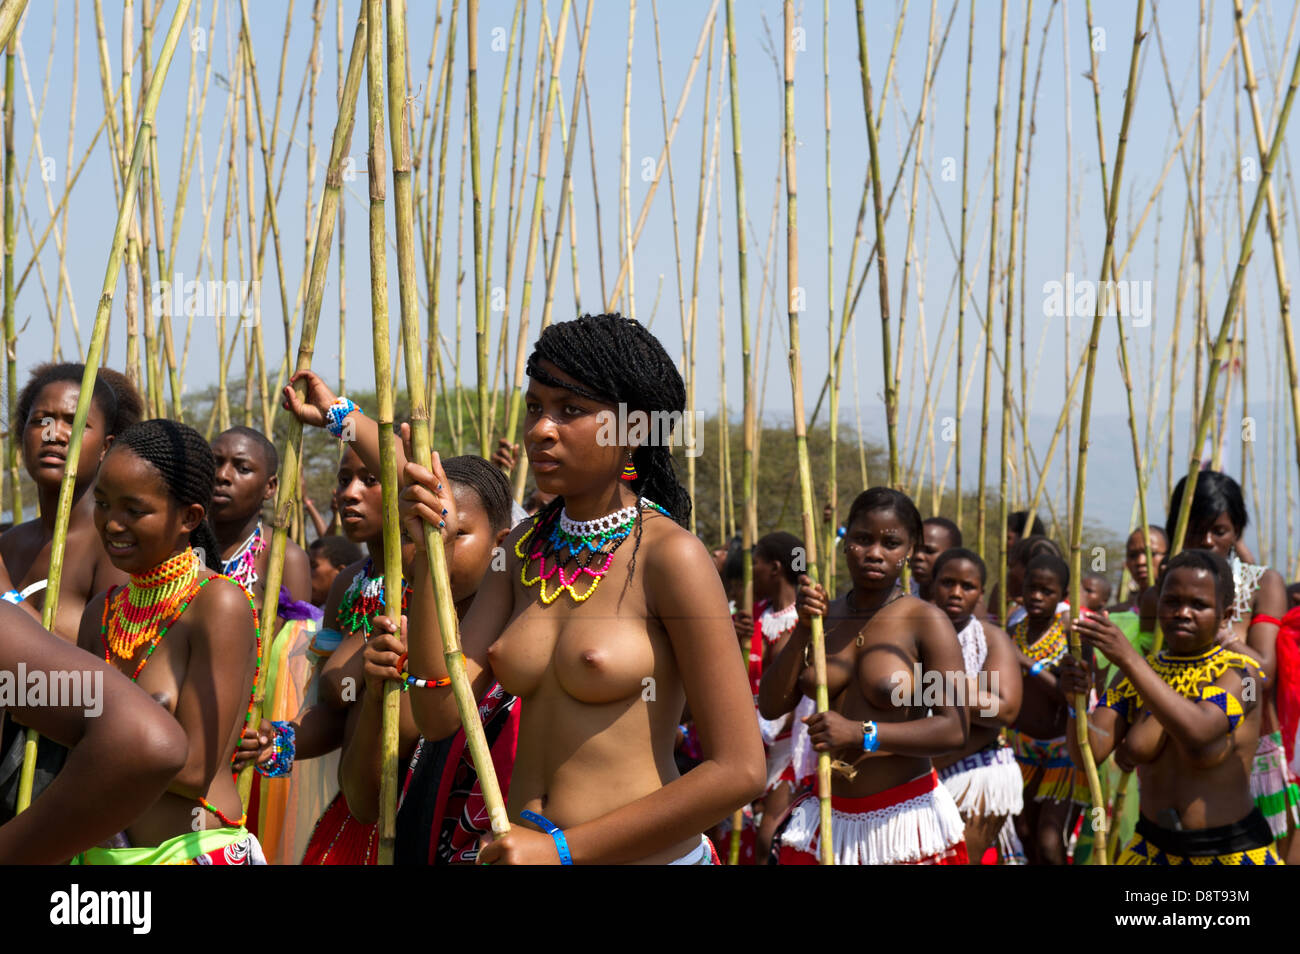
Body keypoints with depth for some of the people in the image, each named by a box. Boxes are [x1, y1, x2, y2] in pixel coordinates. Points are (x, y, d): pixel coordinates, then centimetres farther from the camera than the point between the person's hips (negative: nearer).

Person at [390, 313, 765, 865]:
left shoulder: (668, 556, -12)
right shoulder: (524, 547, 6)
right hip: (526, 850, 6)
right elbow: (439, 715, -2)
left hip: (648, 856, -6)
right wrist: (432, 554, -10)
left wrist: (563, 848, -16)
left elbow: (738, 771, -16)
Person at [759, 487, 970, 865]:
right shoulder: (823, 616, 6)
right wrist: (803, 629, -11)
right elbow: (771, 706, -1)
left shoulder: (926, 621, -9)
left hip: (904, 818, -4)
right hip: (827, 816, 4)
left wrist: (861, 734, -25)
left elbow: (953, 729, -17)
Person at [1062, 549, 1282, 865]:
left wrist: (1128, 658, -36)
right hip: (1153, 848, 5)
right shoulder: (1139, 672, 4)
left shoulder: (1240, 672, -10)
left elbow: (1198, 732, -31)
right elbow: (1091, 751, -6)